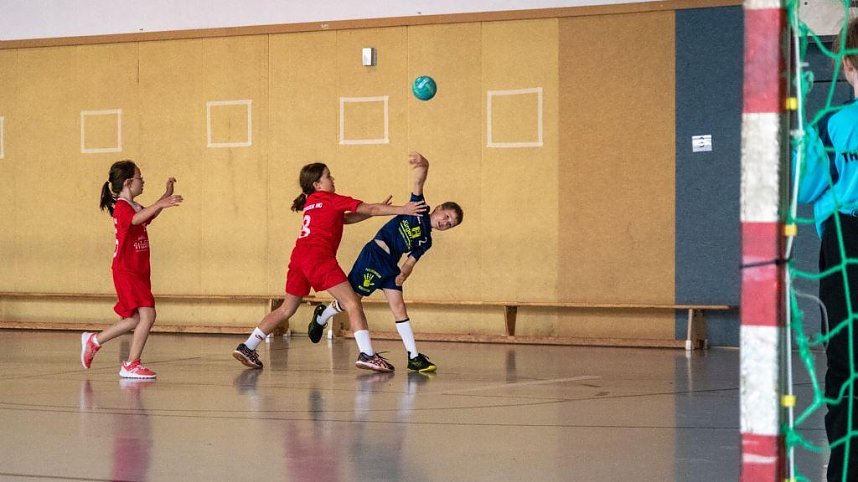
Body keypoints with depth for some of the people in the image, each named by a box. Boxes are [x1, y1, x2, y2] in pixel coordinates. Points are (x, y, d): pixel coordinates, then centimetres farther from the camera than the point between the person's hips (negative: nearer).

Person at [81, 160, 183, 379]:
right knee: (147, 314, -18)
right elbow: (136, 219, -36)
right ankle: (131, 365, -14)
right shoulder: (121, 207, -14)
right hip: (126, 271, -10)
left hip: (139, 272, 10)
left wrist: (167, 194, 24)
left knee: (136, 319, 14)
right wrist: (160, 205, -48)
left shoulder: (135, 207, 17)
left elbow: (149, 215, 37)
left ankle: (93, 341, 28)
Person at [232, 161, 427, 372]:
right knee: (352, 303, -8)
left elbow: (346, 218, 28)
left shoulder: (311, 203, 28)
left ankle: (247, 348, 15)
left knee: (286, 309, 17)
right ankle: (367, 355, -19)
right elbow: (368, 209, 2)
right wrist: (401, 210, 1)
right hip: (318, 256, -8)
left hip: (299, 254, 8)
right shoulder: (332, 200, 6)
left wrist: (375, 210, 21)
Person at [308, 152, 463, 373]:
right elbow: (419, 181, -14)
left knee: (399, 307, -3)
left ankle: (414, 357, -7)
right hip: (373, 256, -6)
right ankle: (320, 317, 32)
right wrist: (423, 164, -32)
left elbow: (410, 261, 9)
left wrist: (403, 274, -12)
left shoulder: (425, 241, 13)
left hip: (390, 266, 6)